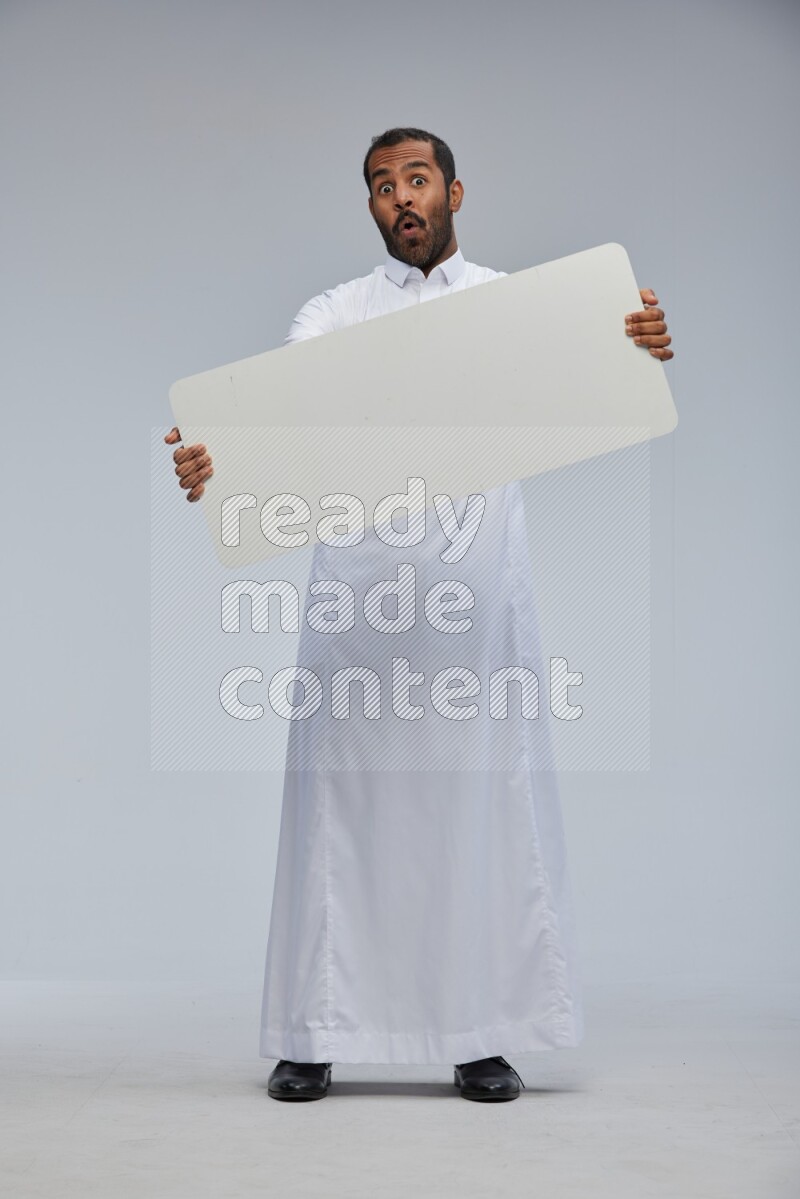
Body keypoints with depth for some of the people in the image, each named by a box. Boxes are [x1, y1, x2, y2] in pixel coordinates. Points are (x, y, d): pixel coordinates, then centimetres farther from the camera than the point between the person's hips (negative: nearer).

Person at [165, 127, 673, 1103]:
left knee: (483, 801, 0)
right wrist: (213, 456, -27)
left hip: (479, 582, 0)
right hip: (359, 574, 0)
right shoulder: (333, 315, 10)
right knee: (343, 801, 0)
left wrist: (642, 350, -26)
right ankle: (313, 1036, 8)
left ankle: (483, 1035, 9)